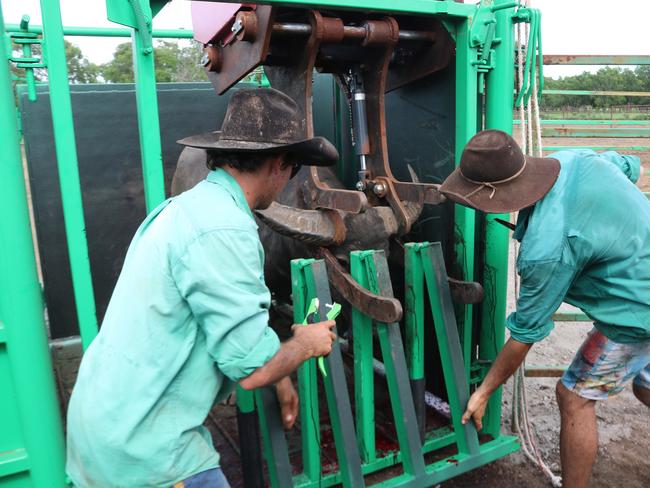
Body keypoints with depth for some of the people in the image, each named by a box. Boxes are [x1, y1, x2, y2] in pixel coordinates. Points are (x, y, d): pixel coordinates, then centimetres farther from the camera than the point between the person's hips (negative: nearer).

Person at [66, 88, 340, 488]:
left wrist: (279, 377, 19)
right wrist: (307, 343, -4)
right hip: (141, 449, -9)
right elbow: (252, 368, -23)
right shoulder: (225, 230, -25)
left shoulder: (187, 205, 6)